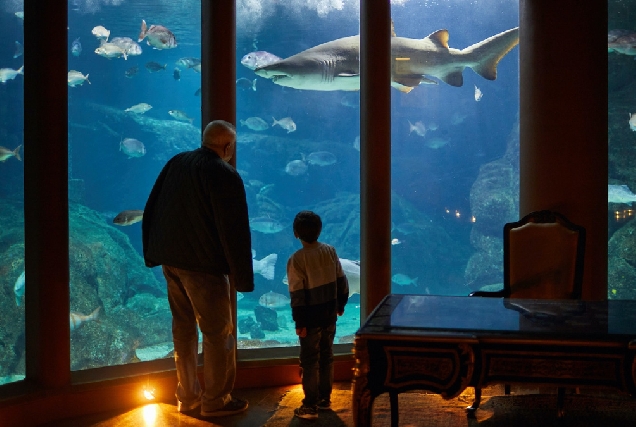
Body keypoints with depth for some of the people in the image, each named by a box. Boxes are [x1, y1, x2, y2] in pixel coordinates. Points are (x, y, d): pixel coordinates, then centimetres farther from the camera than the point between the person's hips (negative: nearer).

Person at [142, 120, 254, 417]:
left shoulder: (175, 163, 7)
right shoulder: (225, 175, -15)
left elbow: (150, 211, 11)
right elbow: (235, 230, -18)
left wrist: (152, 254, 19)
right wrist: (243, 277, -12)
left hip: (170, 260, 7)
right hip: (203, 265, -7)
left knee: (183, 328, 17)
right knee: (218, 333, 5)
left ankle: (187, 396, 26)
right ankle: (215, 401, 13)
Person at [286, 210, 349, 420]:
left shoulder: (296, 259, -16)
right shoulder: (330, 251, -2)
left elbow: (297, 295, -17)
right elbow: (342, 281, 4)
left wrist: (299, 322, -11)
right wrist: (341, 304, 17)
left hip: (311, 319, -5)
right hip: (329, 315, 5)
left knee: (310, 361, 3)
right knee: (326, 357, 16)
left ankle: (310, 407, 7)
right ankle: (325, 399, 27)